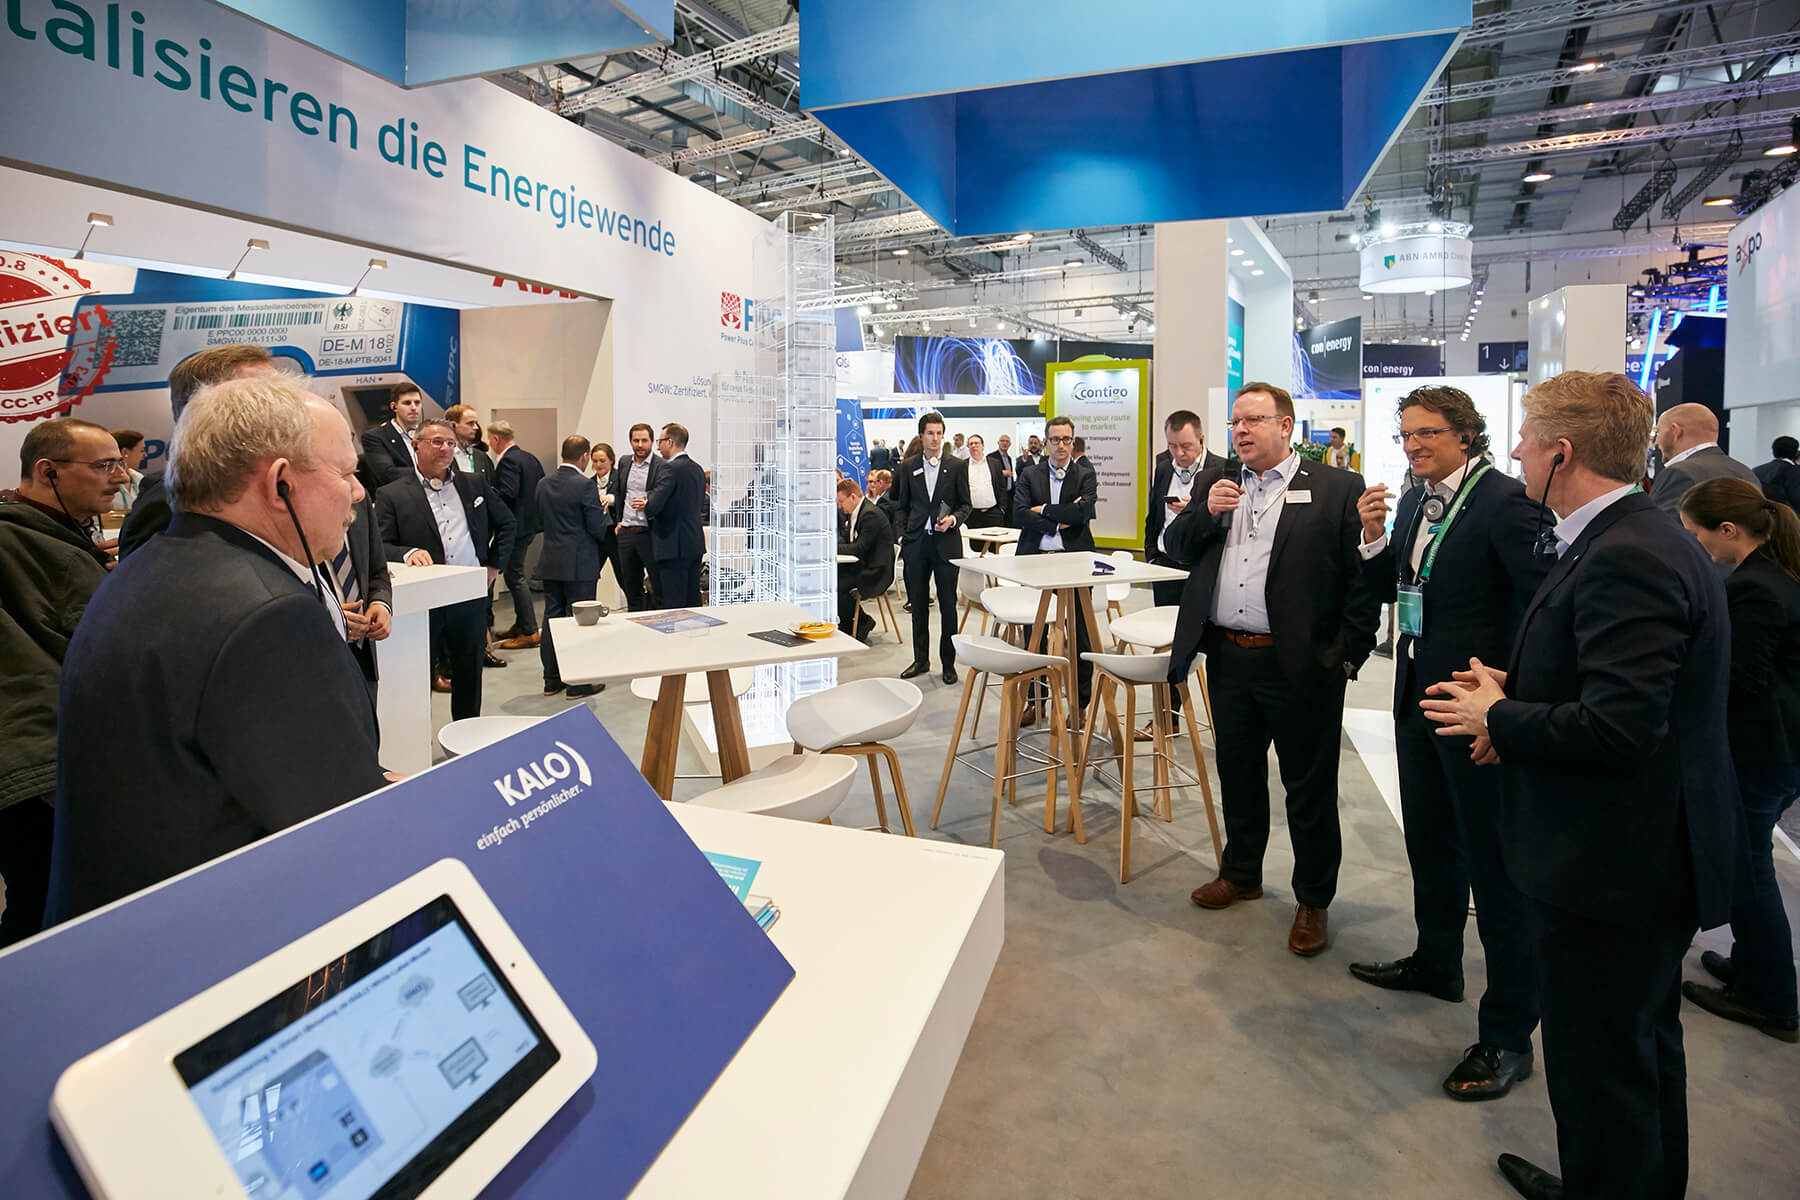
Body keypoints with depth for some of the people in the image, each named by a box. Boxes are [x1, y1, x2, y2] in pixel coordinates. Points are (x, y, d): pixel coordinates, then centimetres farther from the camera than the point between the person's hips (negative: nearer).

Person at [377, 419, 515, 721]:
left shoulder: (475, 484, 9)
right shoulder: (392, 495, -1)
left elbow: (507, 522, 21)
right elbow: (379, 547, -7)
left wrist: (495, 563, 13)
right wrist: (408, 553, -27)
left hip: (470, 600, 3)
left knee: (469, 676, 14)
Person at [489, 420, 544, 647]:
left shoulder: (509, 460, -16)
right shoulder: (530, 457, 13)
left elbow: (506, 494, -25)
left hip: (514, 525, -10)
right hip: (529, 522, 10)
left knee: (515, 576, -5)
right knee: (515, 574, 19)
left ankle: (530, 632, -3)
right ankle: (521, 623, 28)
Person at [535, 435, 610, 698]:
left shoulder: (544, 483, 5)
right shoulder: (585, 485, -15)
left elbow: (541, 521, 12)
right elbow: (597, 528, -15)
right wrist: (602, 510, 5)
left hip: (550, 562, 6)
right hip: (579, 563, -6)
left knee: (552, 617, 12)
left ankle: (551, 679, 20)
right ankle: (578, 682, 5)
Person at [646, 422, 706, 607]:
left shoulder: (672, 469, -15)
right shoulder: (697, 469, 12)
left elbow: (653, 506, -21)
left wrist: (646, 504, 4)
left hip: (675, 546, -9)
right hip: (696, 543, 9)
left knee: (674, 606, -4)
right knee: (693, 602, 13)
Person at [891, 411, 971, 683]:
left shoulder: (957, 466, 3)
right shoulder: (908, 467, 8)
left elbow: (966, 505, 6)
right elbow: (901, 506, 12)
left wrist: (953, 519, -13)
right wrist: (902, 536, 1)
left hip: (946, 542, -2)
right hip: (916, 542, 2)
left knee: (948, 605, 1)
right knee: (918, 604, 10)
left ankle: (948, 662, 12)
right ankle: (921, 659, 22)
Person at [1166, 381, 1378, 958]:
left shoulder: (1338, 489, -4)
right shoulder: (1215, 482, 11)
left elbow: (1362, 579, -6)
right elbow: (1177, 547, 10)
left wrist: (1349, 656, -10)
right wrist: (1207, 511, -8)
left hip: (1300, 665, -5)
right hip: (1227, 657, 5)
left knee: (1309, 788, 7)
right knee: (1238, 774, 20)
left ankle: (1313, 900, 25)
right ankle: (1240, 873, 39)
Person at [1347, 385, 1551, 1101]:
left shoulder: (1505, 502, -15)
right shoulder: (1414, 503, 9)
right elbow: (1388, 590, 12)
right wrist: (1374, 537, -5)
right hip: (1419, 694, 8)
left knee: (1494, 863, 1)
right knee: (1429, 844, 23)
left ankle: (1508, 1035, 15)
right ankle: (1436, 964, 44)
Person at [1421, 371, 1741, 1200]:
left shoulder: (1626, 558, -25)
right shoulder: (1638, 539, 8)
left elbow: (1615, 728, -31)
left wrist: (1499, 717, -15)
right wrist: (1517, 700, 1)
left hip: (1615, 868, -11)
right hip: (1649, 855, 11)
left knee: (1599, 1071, 6)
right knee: (1643, 1046, 27)